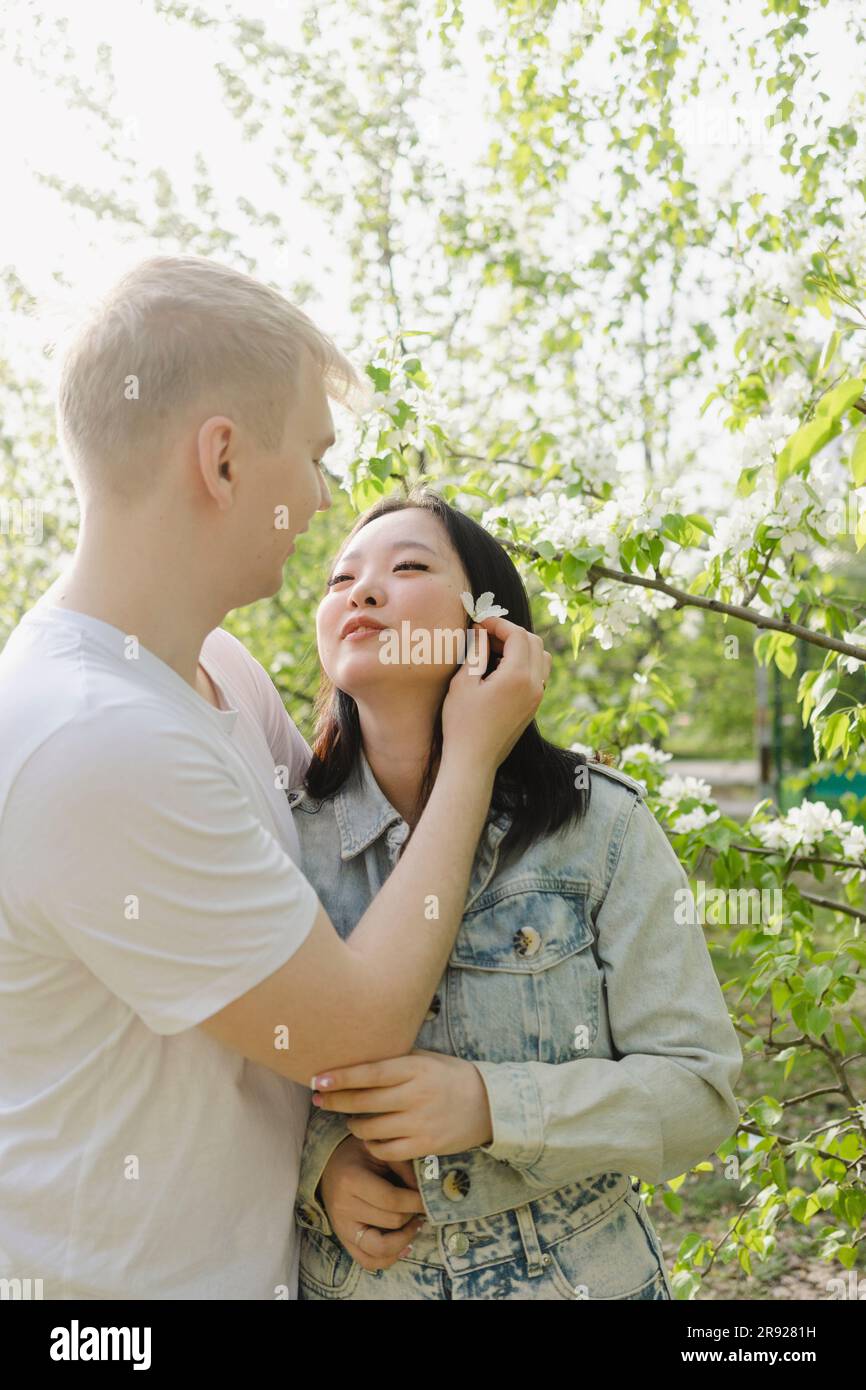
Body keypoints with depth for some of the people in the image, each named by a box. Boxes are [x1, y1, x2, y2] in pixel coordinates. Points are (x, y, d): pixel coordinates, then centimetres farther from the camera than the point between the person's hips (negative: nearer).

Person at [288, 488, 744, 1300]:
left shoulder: (600, 828, -11)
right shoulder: (284, 837, -7)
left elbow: (698, 1089, -12)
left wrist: (492, 1104, -25)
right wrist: (315, 1159, -17)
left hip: (577, 1269, -1)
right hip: (344, 1275, 1)